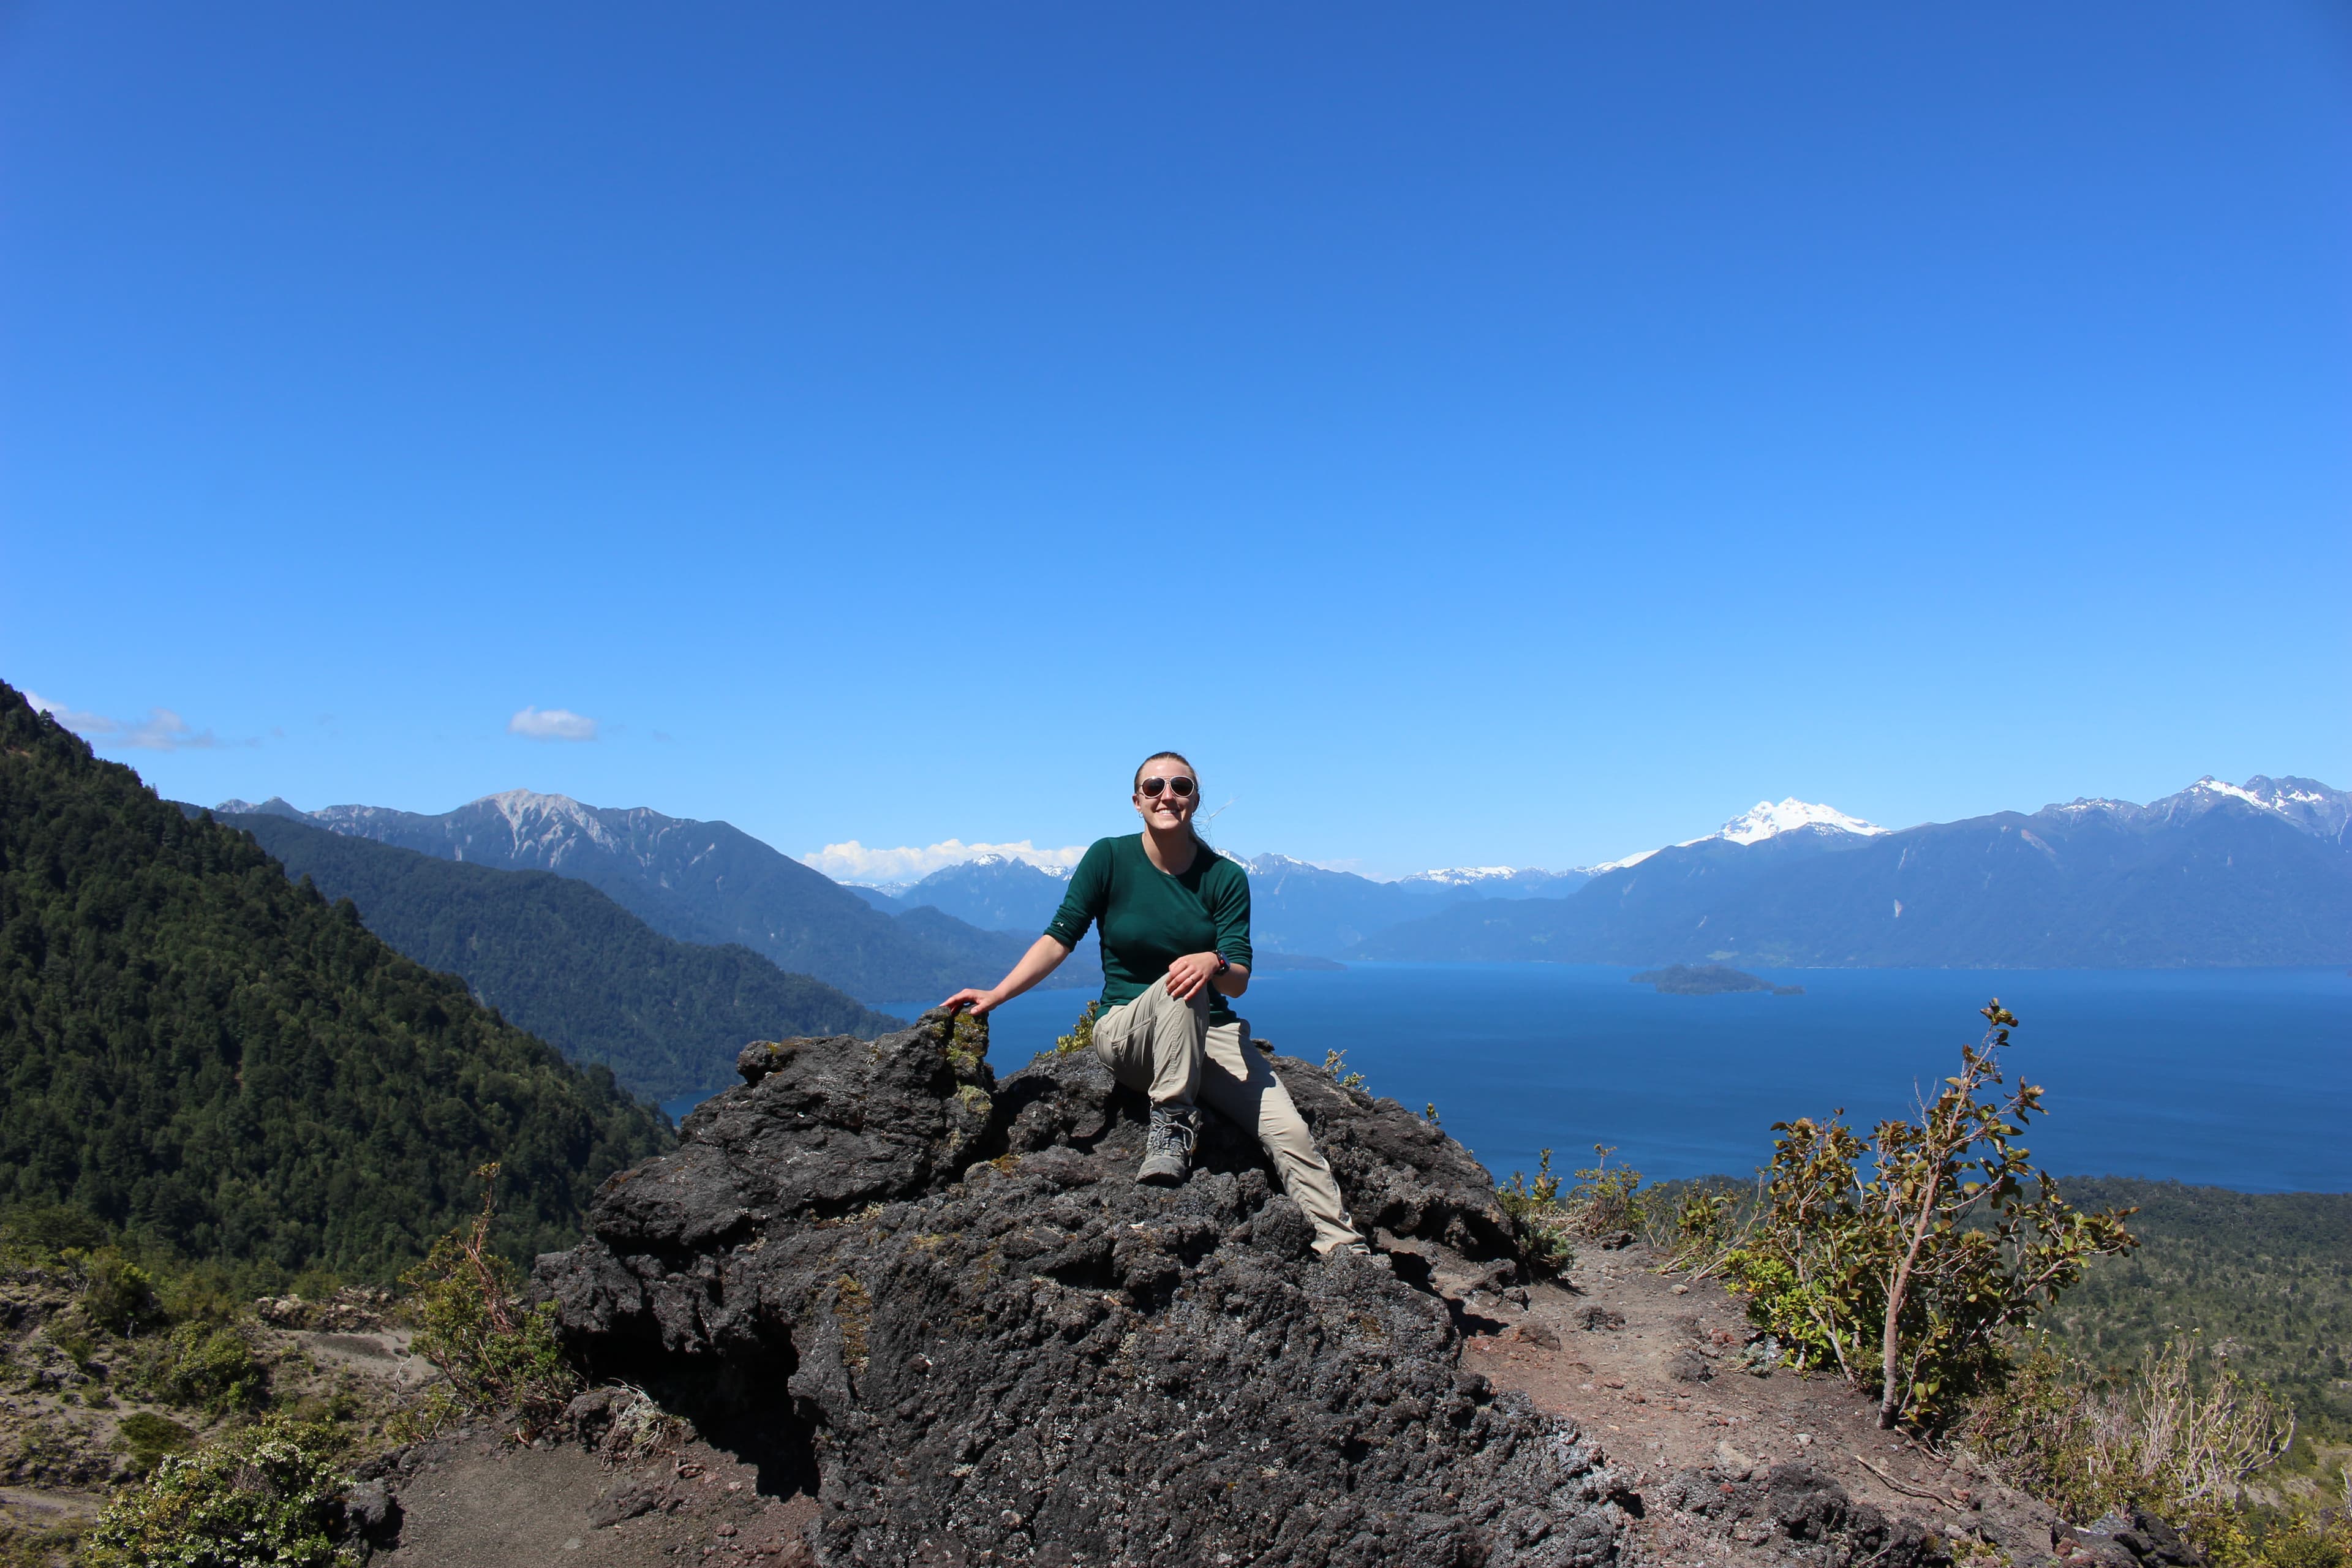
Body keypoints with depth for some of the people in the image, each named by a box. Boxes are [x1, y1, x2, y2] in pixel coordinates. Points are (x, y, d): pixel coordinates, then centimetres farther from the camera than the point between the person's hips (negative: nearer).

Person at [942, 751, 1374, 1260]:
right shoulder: (1109, 859, -4)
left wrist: (1214, 963, -31)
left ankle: (1343, 1249, -14)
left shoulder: (1225, 878, -1)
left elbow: (1239, 980, -7)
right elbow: (1059, 938, -3)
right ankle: (1173, 1125, -31)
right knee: (1179, 988, -37)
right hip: (1128, 1032, -2)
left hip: (1210, 1033, 2)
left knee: (1290, 1132, -19)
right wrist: (996, 995, -11)